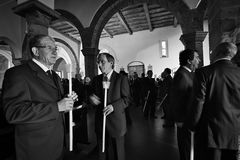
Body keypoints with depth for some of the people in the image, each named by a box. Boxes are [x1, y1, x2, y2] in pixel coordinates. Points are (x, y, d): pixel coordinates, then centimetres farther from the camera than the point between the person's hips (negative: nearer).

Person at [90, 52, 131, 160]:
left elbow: (126, 99, -9)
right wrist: (91, 98, -10)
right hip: (100, 122, 4)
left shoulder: (122, 79, -8)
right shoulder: (96, 79, 7)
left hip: (116, 122, -3)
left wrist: (113, 106, -24)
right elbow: (93, 95, 13)